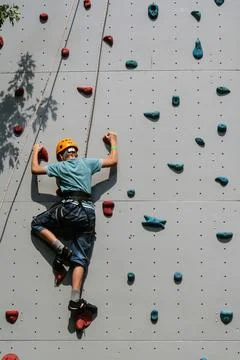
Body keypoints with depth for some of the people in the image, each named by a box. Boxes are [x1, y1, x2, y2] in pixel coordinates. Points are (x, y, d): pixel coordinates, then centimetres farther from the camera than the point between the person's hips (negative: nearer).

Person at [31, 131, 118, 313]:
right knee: (80, 259, 1)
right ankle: (76, 300, -12)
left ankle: (61, 249, 0)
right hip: (88, 211, 3)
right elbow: (113, 161, 24)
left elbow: (35, 169, 24)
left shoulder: (59, 166, 13)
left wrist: (36, 151, 40)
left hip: (68, 207, -3)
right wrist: (113, 141, 38)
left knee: (37, 223, 22)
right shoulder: (87, 162, 17)